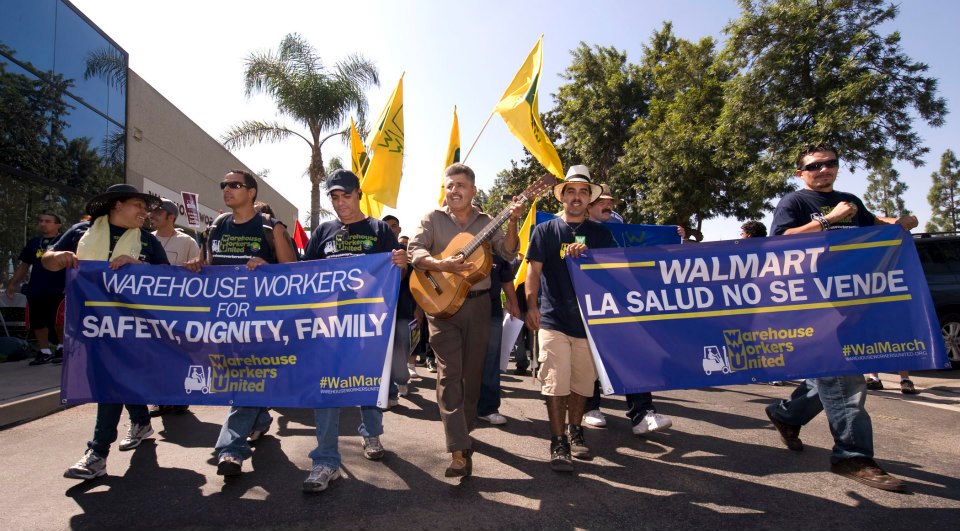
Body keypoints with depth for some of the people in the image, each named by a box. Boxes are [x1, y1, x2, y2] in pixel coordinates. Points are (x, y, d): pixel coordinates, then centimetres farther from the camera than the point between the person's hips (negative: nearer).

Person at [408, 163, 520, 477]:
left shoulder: (486, 222, 9)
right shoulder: (433, 218, 3)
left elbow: (508, 253, -2)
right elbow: (415, 251, -10)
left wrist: (512, 223, -16)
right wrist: (442, 265, -27)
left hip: (478, 303, 3)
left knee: (472, 373, 11)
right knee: (450, 374, -9)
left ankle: (463, 430, 32)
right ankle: (459, 451, -10)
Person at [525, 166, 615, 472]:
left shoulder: (600, 234, 11)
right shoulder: (545, 231, 5)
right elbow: (533, 270, 0)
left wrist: (587, 254, -11)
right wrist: (531, 305, -12)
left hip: (590, 320, 3)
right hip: (553, 320, -2)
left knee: (582, 383, 11)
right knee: (556, 384, -4)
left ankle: (575, 431, 31)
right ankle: (558, 443, 6)